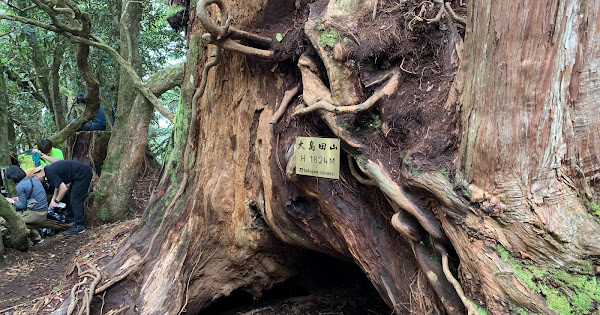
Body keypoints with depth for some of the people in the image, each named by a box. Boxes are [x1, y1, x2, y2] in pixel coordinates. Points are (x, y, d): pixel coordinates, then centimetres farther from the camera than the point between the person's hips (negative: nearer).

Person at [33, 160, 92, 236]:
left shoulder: (50, 173, -17)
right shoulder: (48, 169, 13)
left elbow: (64, 188, -20)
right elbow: (58, 185, 28)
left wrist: (56, 201, -6)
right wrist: (53, 199, 24)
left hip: (83, 173, -10)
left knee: (76, 200, -7)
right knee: (72, 198, 20)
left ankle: (79, 226, -4)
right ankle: (70, 219, 33)